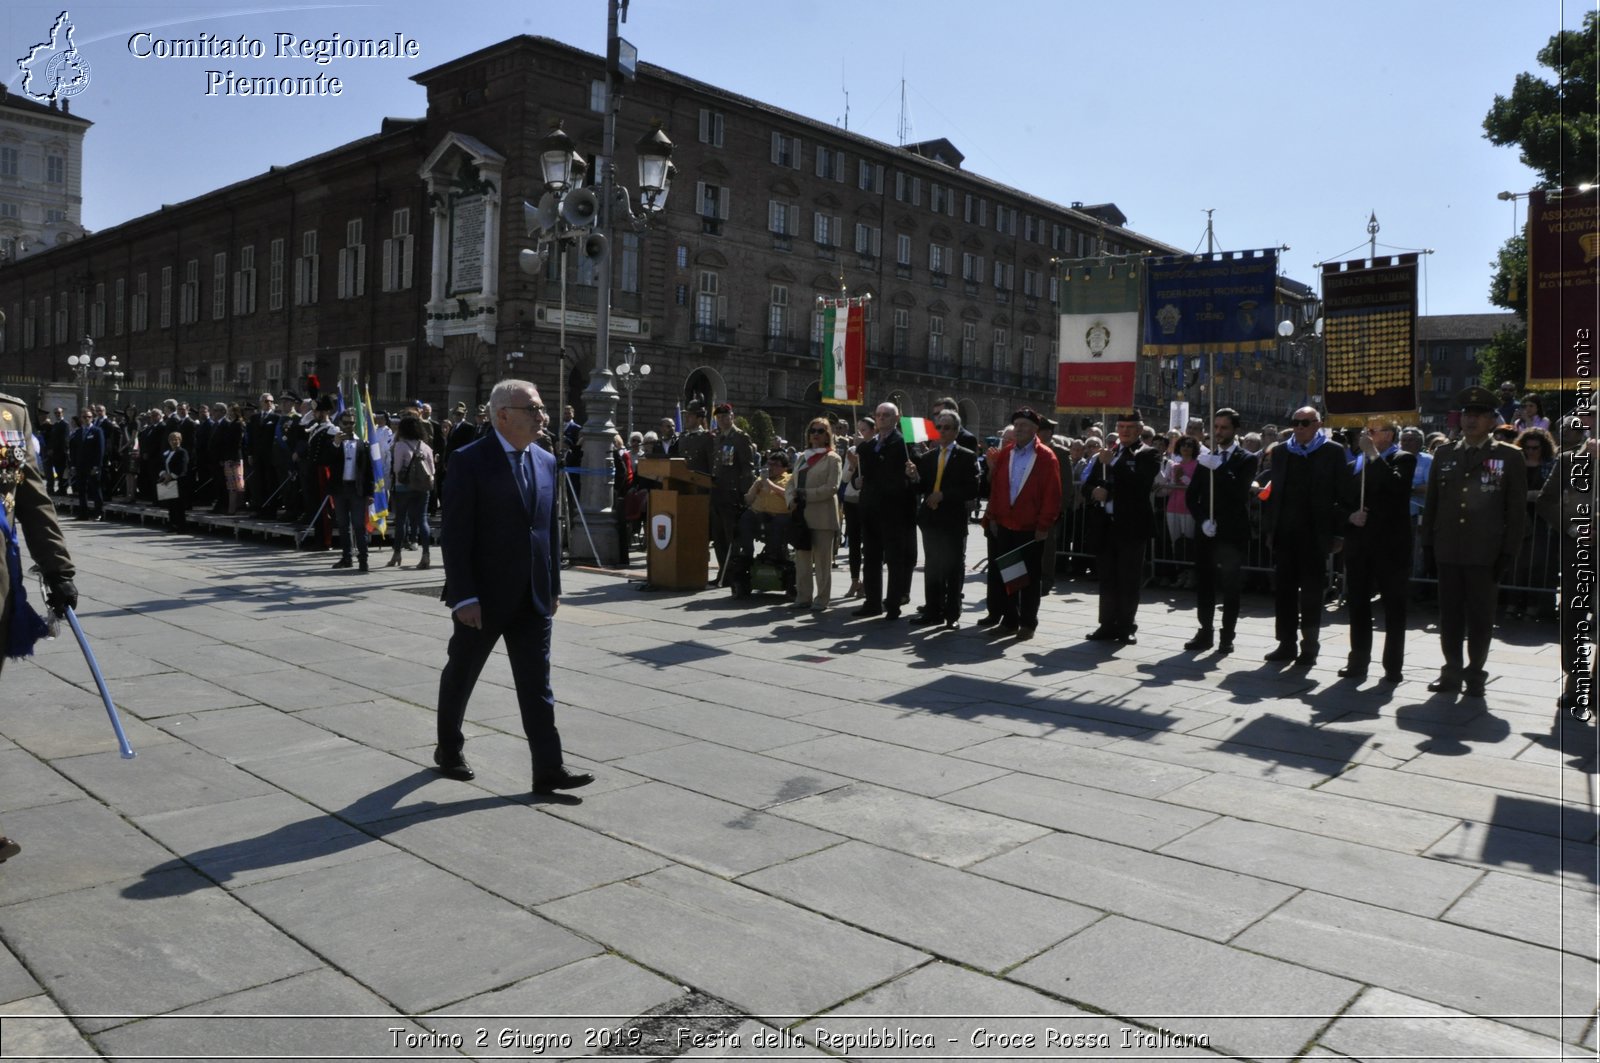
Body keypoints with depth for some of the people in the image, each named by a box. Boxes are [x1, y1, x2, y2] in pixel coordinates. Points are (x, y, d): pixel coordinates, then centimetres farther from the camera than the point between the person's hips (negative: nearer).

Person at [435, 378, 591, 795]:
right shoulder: (471, 460, -11)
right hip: (483, 596, -5)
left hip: (533, 598, 5)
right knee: (460, 676, 15)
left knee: (537, 685, 3)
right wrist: (464, 596, -19)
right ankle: (449, 749, 35)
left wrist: (554, 587, 10)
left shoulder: (546, 462, 7)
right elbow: (456, 534, -15)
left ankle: (549, 769, 4)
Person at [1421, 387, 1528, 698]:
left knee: (1480, 616, 5)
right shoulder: (1443, 454, 10)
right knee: (1450, 614, 7)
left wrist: (1508, 553, -5)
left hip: (1485, 553, -3)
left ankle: (1475, 673, 16)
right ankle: (1452, 672, 16)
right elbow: (1431, 503, 13)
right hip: (1448, 551, 3)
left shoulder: (1509, 457, 2)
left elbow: (1517, 510, 0)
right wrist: (1428, 542, 6)